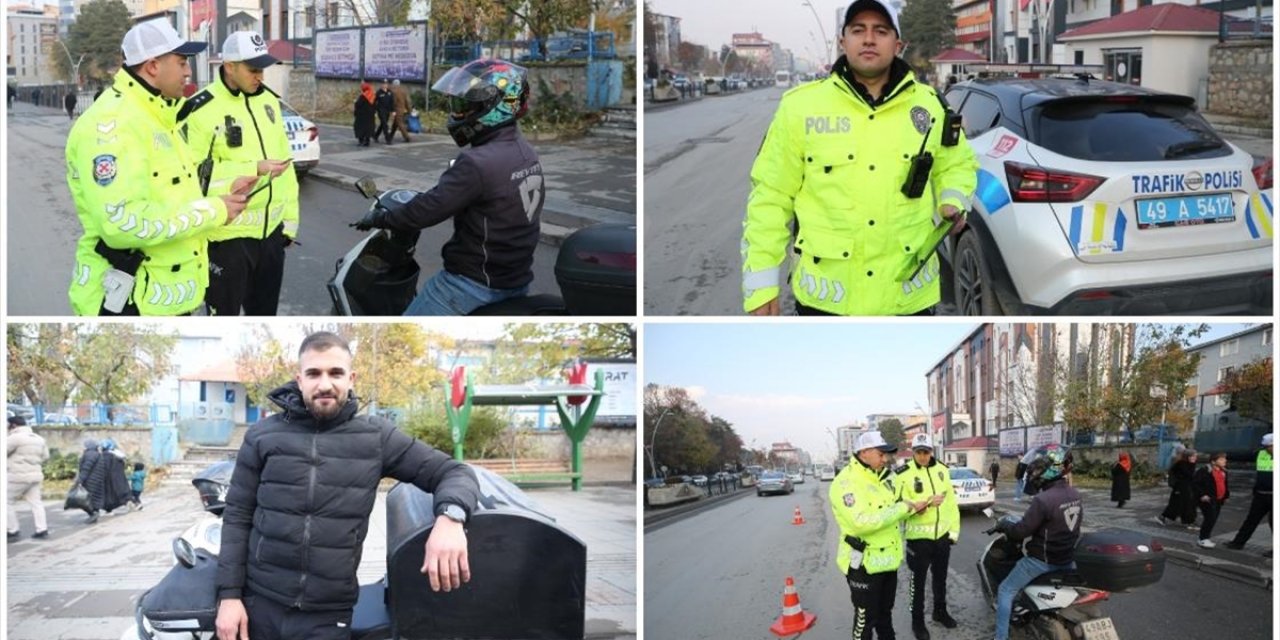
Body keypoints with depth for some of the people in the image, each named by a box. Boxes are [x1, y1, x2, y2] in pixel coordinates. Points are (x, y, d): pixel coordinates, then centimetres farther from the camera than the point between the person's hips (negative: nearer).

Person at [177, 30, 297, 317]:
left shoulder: (268, 99, 8)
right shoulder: (202, 111, -14)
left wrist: (290, 218, 12)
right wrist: (254, 169, -22)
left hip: (271, 230, 7)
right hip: (228, 235, -6)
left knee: (264, 312, 19)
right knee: (224, 315, 4)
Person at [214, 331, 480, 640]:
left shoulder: (375, 437, 0)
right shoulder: (263, 436, 1)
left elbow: (455, 472, -2)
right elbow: (237, 517, 4)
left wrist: (449, 516, -23)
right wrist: (229, 594, -4)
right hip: (259, 605, 0)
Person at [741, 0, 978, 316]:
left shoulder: (929, 106, 1)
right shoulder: (802, 106, -5)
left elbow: (958, 164, 19)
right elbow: (771, 197, -3)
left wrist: (953, 202, -4)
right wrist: (761, 284, -6)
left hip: (909, 295, 2)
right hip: (824, 296, -2)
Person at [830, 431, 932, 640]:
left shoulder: (883, 477, 9)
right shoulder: (846, 483, -21)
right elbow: (862, 522, -33)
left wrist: (913, 507, -2)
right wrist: (902, 508, -25)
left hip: (887, 559, 9)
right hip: (864, 563, -9)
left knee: (885, 612, 23)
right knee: (865, 618, 1)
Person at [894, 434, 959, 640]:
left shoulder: (942, 470, 3)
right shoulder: (904, 474, -12)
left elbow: (951, 502, 6)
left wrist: (954, 529, 4)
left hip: (942, 534, 5)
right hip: (918, 537, -5)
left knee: (941, 577, 21)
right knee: (918, 581, 4)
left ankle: (940, 612, 39)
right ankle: (917, 621, 16)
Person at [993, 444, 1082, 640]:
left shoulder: (1043, 499, -27)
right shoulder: (1075, 495, 0)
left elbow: (1022, 531, -20)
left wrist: (1003, 525, -1)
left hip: (1042, 560, -7)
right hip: (1067, 559, 7)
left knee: (1005, 591, 6)